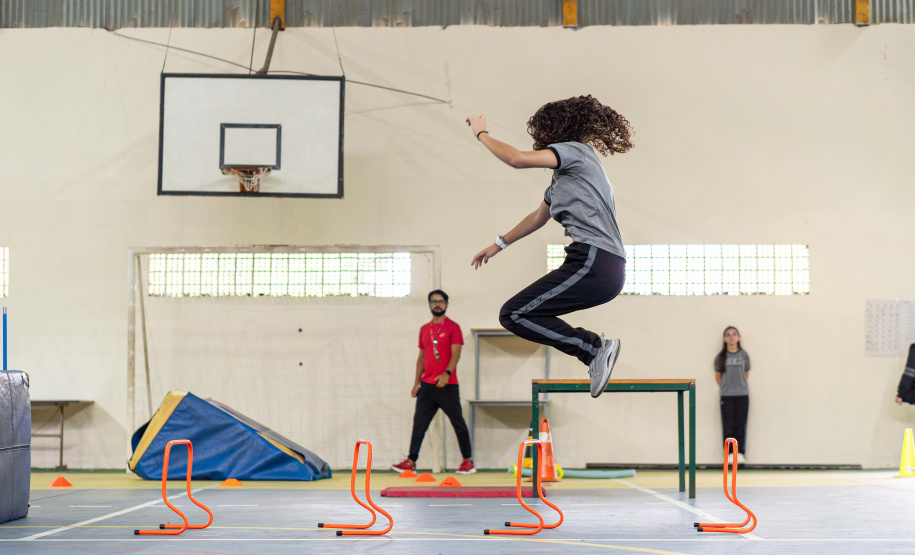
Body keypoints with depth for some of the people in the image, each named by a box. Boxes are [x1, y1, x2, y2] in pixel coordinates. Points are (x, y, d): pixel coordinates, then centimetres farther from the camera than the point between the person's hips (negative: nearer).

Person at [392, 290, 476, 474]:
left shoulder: (453, 327, -2)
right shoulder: (424, 329, 15)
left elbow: (456, 354, -11)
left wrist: (447, 373, -26)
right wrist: (416, 382, 12)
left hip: (447, 385, -5)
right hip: (427, 385, 5)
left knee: (458, 423, 1)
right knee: (419, 423, 0)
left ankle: (468, 461, 9)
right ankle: (411, 461, 0)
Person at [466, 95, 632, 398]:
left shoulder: (576, 151, -2)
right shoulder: (562, 175, 26)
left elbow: (518, 159, -15)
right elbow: (538, 217, 40)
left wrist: (481, 133, 0)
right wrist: (499, 244, 45)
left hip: (594, 262, -10)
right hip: (607, 270, 10)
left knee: (514, 315, -7)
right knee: (528, 312, 19)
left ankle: (594, 347, -12)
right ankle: (596, 350, 8)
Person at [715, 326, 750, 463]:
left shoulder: (744, 355, 2)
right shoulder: (721, 357, 1)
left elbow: (746, 374, 12)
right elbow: (718, 376, 10)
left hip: (742, 394, 0)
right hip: (726, 395, 0)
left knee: (740, 425, 0)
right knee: (728, 425, -2)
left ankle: (740, 452, 6)